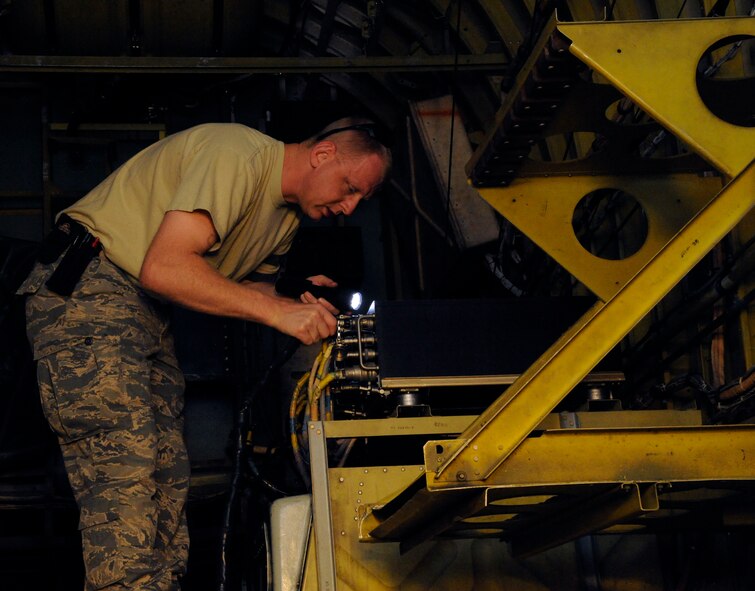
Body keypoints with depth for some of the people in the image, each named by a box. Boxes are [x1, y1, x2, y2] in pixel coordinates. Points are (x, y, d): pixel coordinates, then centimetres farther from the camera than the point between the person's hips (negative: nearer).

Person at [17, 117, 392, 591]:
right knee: (125, 474, -20)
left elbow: (235, 285, 22)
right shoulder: (239, 153, -18)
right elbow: (163, 267, -26)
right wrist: (277, 310, -24)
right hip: (87, 290, -10)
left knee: (168, 479, 1)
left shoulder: (289, 214, 13)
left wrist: (299, 301, 0)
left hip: (149, 316, 10)